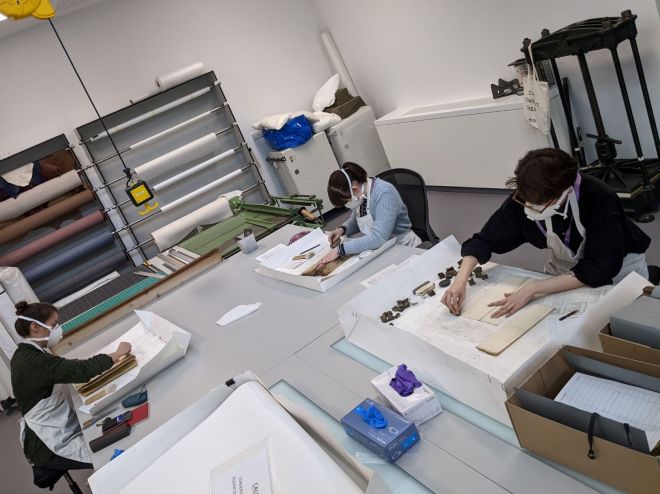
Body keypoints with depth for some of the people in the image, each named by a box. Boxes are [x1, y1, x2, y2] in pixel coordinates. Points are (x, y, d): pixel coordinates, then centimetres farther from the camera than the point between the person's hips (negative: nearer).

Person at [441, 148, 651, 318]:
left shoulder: (598, 199, -34)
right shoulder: (523, 198, -24)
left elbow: (600, 268, -35)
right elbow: (485, 240, -15)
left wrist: (533, 289, -41)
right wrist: (460, 281, -31)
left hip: (619, 264, -3)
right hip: (566, 269, 3)